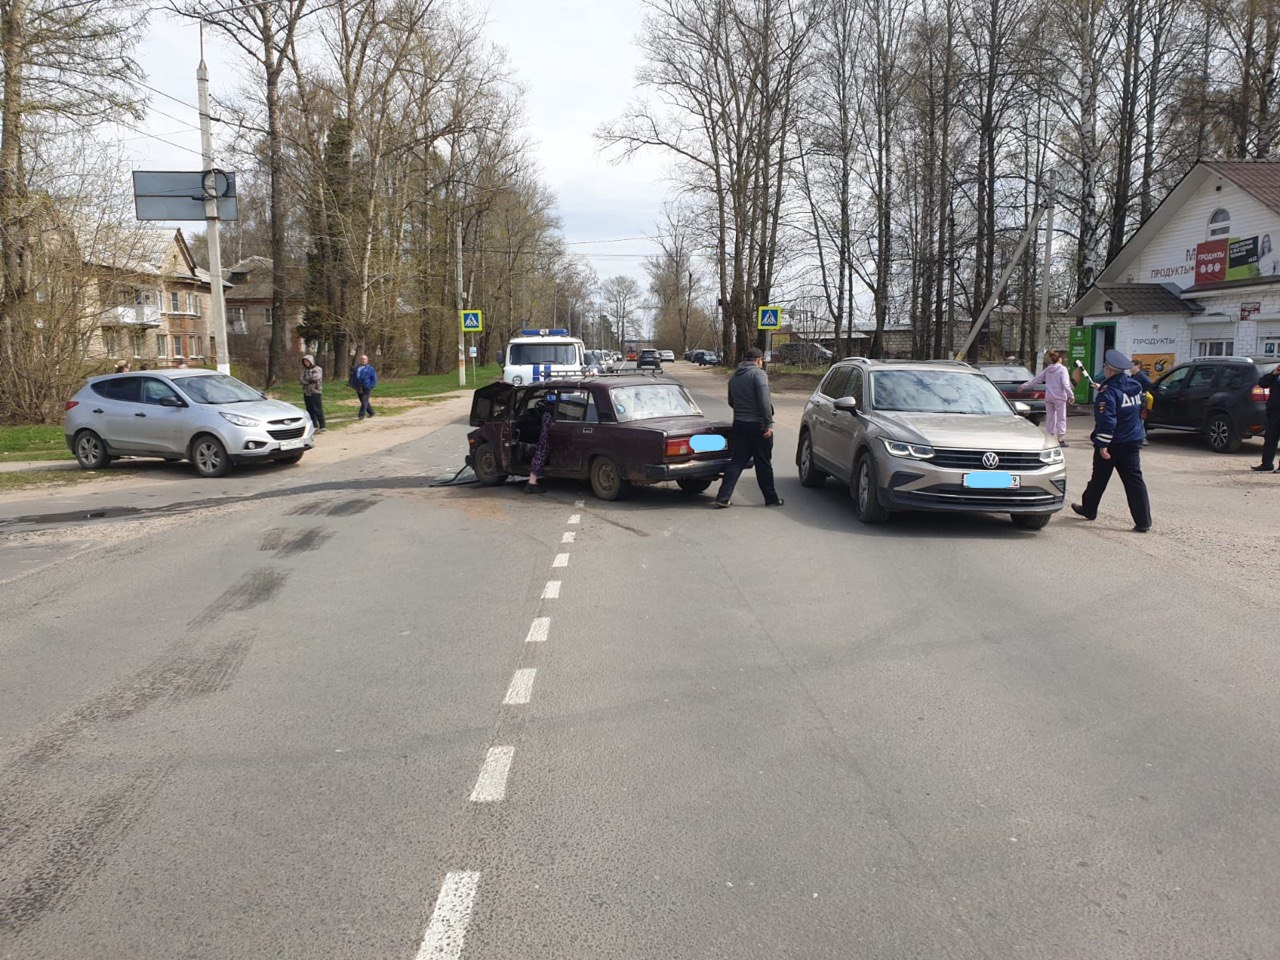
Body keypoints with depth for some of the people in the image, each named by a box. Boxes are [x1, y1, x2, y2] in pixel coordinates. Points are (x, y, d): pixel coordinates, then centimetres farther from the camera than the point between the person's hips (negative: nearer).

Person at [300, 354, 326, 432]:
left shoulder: (318, 369, -2)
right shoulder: (304, 370, 14)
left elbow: (316, 377, -17)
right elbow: (301, 379, 2)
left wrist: (306, 379, -4)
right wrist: (310, 380, -12)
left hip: (315, 393, -6)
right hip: (306, 393, 6)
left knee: (318, 410, -7)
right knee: (310, 411, 8)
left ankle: (322, 427, -3)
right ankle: (314, 426, 17)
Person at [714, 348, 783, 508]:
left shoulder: (734, 376, 12)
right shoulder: (758, 374, -11)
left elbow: (731, 402, 21)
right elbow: (764, 400, -20)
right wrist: (769, 423, -19)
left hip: (739, 424, 6)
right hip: (757, 424, -6)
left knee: (737, 461, 7)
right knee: (764, 464, 4)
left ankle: (723, 497, 0)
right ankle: (771, 498, 14)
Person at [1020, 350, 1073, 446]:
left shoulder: (1047, 370, 8)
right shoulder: (1062, 369, -7)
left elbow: (1035, 379, 12)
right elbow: (1065, 384, -15)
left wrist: (1023, 386, 20)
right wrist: (1071, 395, -11)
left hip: (1048, 397, 5)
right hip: (1059, 398, -5)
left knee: (1050, 418, 11)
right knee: (1061, 418, -1)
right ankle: (1061, 439, -4)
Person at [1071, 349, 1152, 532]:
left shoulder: (1108, 392, -18)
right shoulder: (1135, 386, 7)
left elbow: (1107, 420, -25)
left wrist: (1103, 445, -22)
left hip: (1112, 443, -6)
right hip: (1133, 442, 6)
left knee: (1099, 478, 12)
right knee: (1134, 480, 2)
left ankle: (1089, 509, 31)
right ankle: (1143, 521, -4)